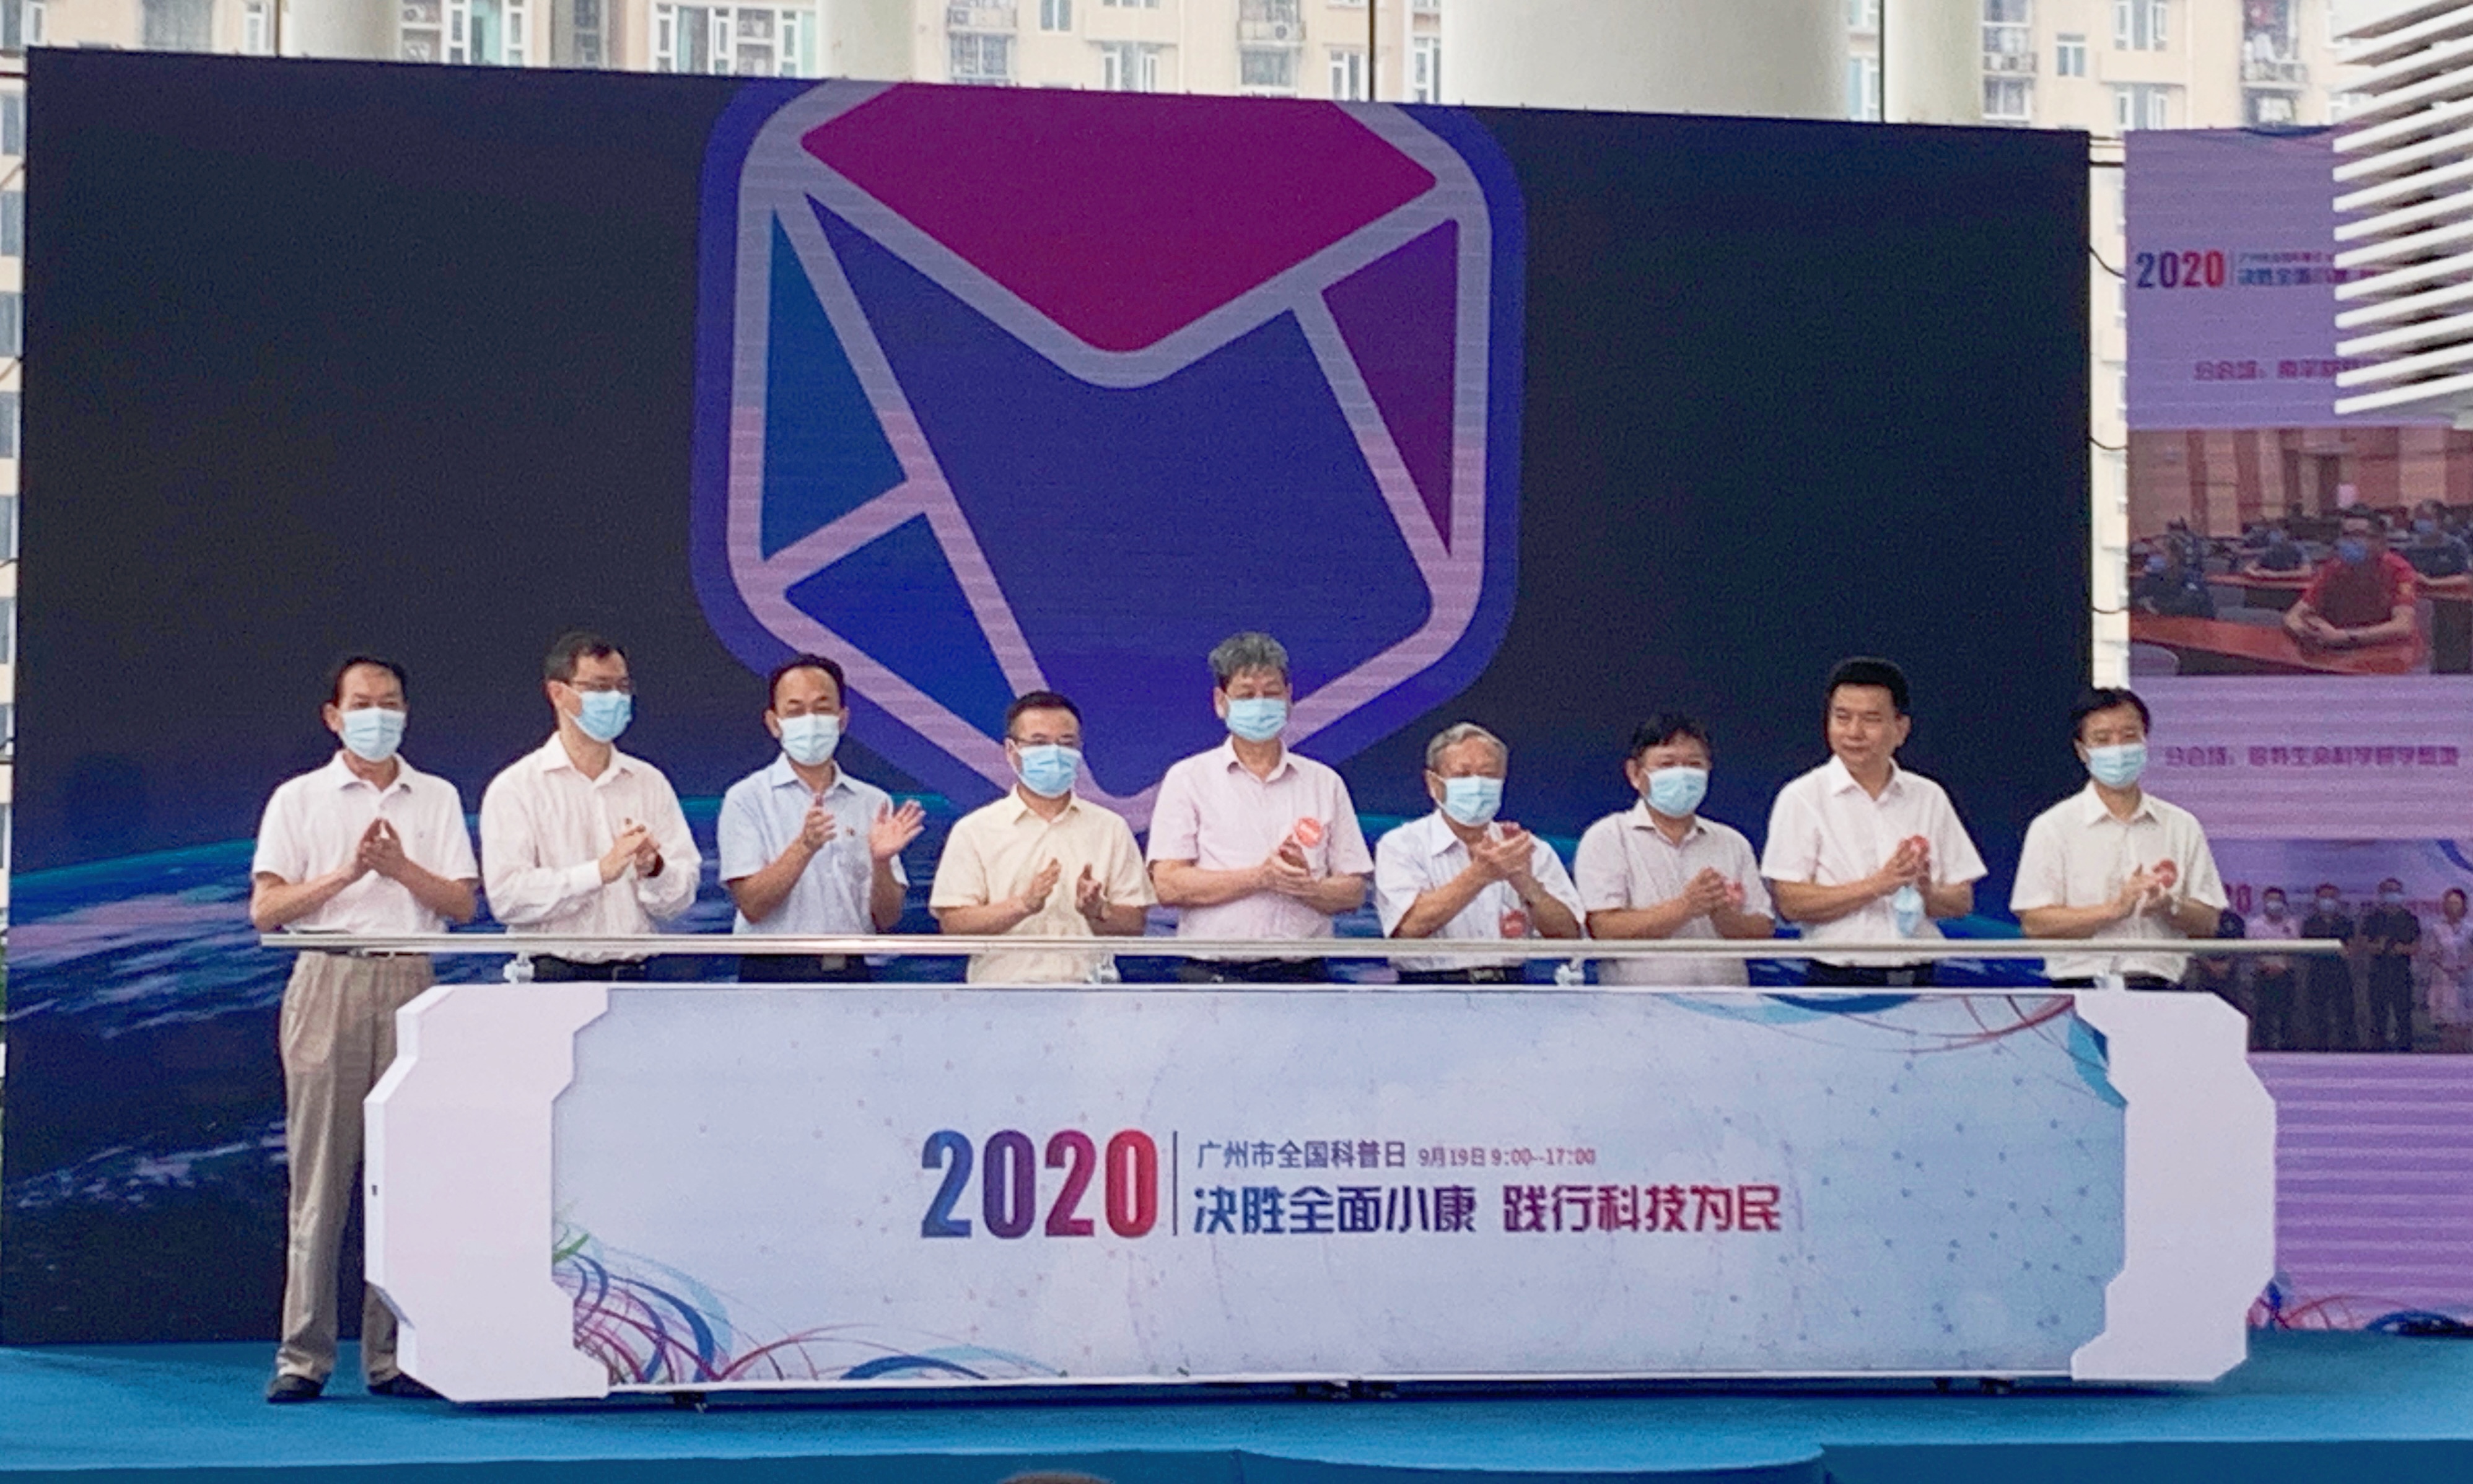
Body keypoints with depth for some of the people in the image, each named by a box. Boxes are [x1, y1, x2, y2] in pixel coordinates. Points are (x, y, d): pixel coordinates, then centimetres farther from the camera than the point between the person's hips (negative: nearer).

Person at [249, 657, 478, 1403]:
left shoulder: (437, 799, 15)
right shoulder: (298, 799, 10)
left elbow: (462, 905, 8)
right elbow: (265, 910, 2)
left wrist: (401, 867, -7)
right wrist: (349, 871, -8)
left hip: (410, 984, 2)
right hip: (328, 979, -1)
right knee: (320, 1171, -4)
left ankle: (392, 1353, 4)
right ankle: (303, 1354, 1)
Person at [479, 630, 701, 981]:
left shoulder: (650, 782, 16)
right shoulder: (516, 788, 4)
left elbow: (682, 896, 10)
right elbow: (507, 896, -9)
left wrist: (654, 871, -11)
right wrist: (601, 871, -14)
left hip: (634, 978, 3)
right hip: (553, 978, -3)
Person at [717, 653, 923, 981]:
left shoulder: (873, 803, 9)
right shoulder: (747, 799, 1)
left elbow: (887, 920, 5)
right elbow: (751, 905, -9)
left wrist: (881, 861, -14)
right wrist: (804, 847, -22)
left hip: (851, 976, 3)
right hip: (776, 974, -3)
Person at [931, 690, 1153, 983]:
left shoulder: (1110, 829, 16)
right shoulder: (975, 830, 10)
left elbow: (1134, 925, 11)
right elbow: (954, 925, 0)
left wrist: (1097, 912, -9)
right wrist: (1023, 904, -11)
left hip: (1087, 992, 1)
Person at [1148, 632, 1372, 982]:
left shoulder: (1325, 783, 16)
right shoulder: (1188, 779, 9)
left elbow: (1354, 892, 12)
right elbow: (1168, 885, -3)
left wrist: (1308, 887, -9)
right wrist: (1260, 877, -9)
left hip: (1302, 974, 2)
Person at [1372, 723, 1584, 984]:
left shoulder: (1528, 848, 12)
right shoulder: (1400, 846, 4)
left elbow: (1568, 936, 3)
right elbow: (1410, 927, -12)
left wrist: (1526, 883, -12)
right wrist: (1480, 874, -18)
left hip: (1510, 995, 3)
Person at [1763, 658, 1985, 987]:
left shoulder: (1929, 797, 11)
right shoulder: (1803, 798, -1)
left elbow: (1963, 901, 12)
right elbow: (1790, 903, -10)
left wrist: (1928, 894, -10)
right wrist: (1877, 885, -17)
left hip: (1918, 979, 3)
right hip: (1840, 981, -3)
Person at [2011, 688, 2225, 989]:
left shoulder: (2182, 826, 17)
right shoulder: (2054, 826, 7)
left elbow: (2208, 924, 15)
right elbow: (2035, 923, -3)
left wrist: (2170, 907, -6)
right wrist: (2115, 908, -11)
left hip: (2160, 990, 3)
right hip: (2082, 990, -2)